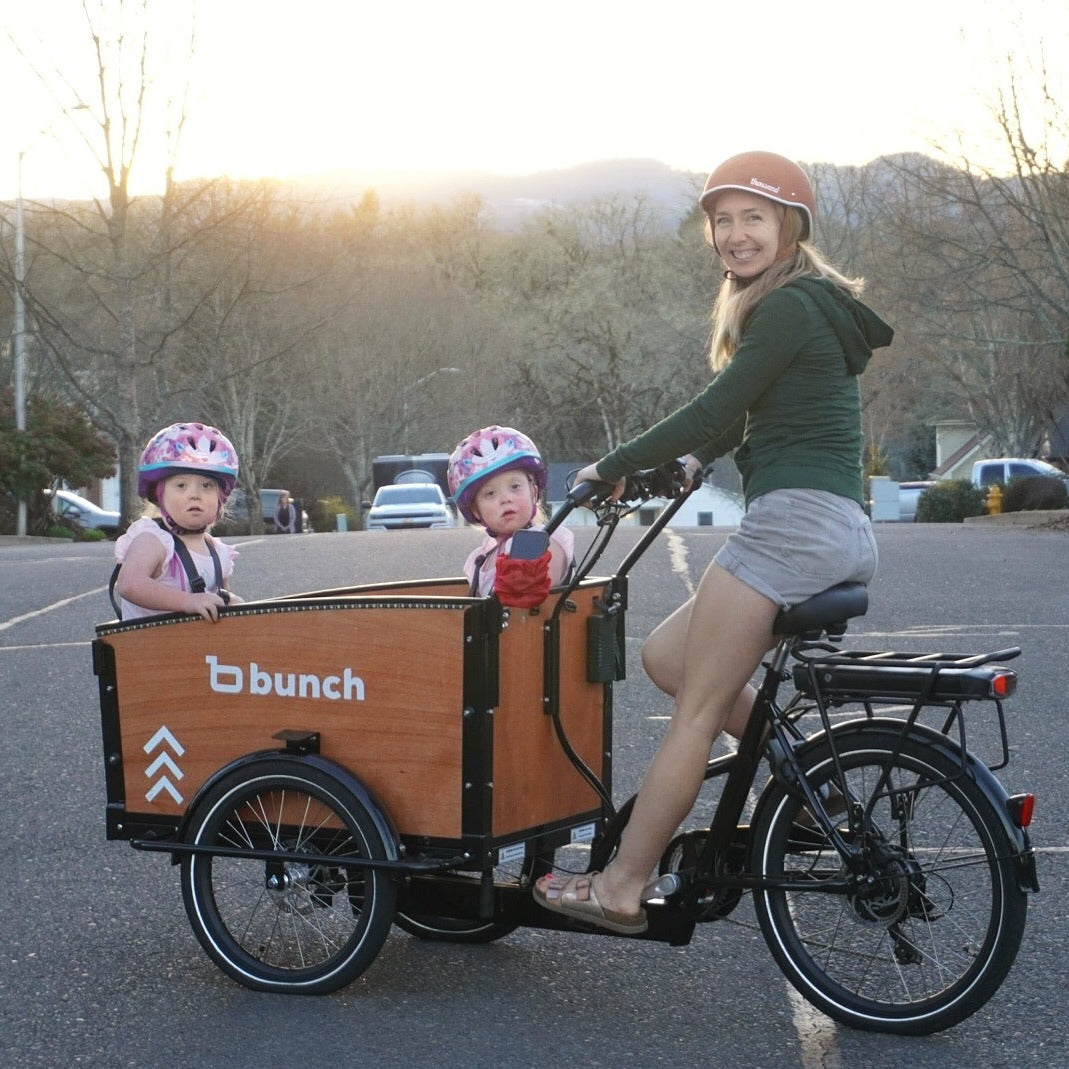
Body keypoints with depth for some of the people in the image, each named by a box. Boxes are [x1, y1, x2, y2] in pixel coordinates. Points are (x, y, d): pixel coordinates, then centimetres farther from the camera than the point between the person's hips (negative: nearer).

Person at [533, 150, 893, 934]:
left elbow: (716, 409, -12)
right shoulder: (816, 305, 23)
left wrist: (613, 467, -2)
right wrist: (696, 459, 17)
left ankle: (622, 888, -1)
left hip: (793, 517, -10)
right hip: (845, 532, 10)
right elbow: (746, 416, 29)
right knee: (667, 656, 13)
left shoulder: (791, 306, -8)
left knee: (696, 708, -6)